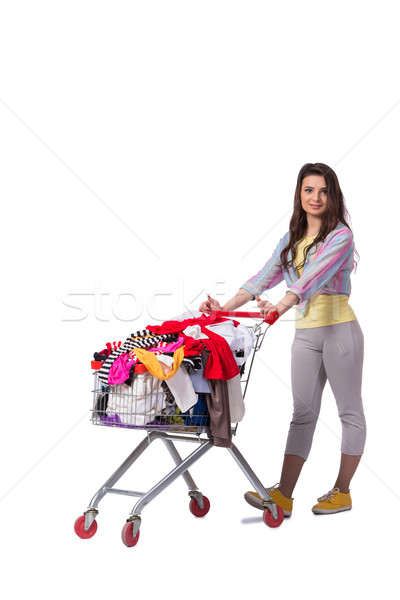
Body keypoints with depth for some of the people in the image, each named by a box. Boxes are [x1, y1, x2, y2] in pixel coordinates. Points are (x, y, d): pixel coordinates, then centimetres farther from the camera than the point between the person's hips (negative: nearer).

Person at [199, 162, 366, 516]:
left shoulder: (341, 236, -8)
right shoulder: (291, 239, 11)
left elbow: (314, 277, -25)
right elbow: (264, 278, 6)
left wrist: (281, 307, -39)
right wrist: (226, 308, -5)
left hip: (340, 330, -6)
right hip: (305, 333, 6)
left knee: (350, 411, 5)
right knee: (303, 412, 4)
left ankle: (342, 492, 16)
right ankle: (283, 495, 1)